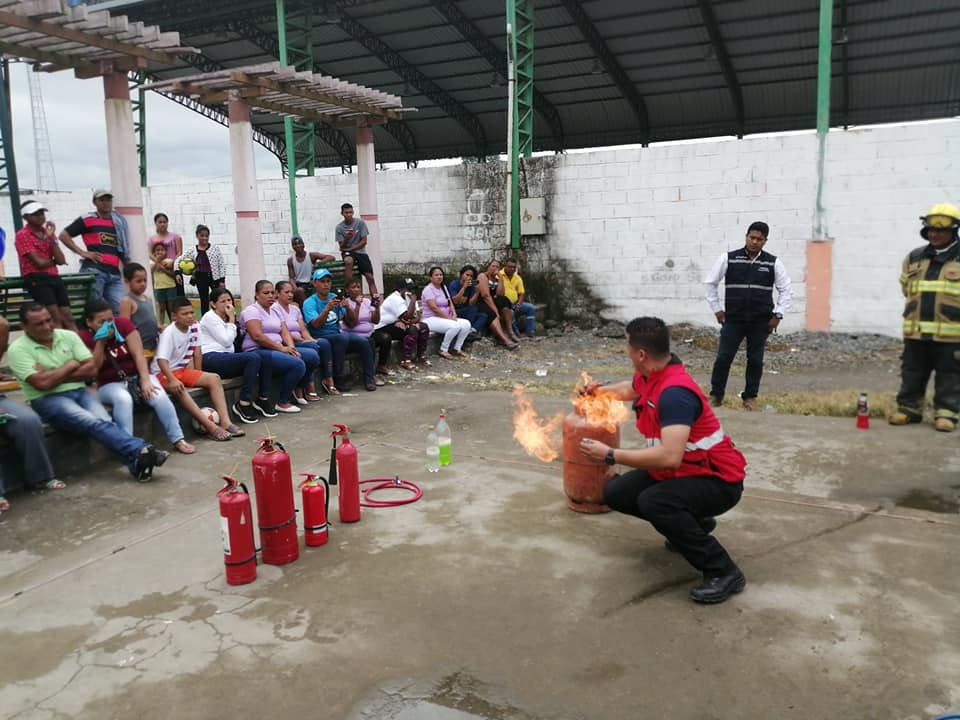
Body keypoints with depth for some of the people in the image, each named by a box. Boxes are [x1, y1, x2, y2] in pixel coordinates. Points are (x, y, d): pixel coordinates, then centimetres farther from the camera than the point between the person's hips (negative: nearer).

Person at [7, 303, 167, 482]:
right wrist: (70, 366, -3)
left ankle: (138, 461, -46)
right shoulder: (18, 349, -3)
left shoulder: (68, 336, 9)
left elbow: (91, 369, 1)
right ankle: (140, 451, -46)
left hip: (79, 392, 4)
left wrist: (55, 376, -5)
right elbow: (42, 383, -15)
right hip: (47, 400, -4)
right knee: (93, 422, -31)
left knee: (104, 420, -28)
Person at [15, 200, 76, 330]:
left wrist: (51, 238, -3)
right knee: (56, 318, -17)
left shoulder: (48, 232, 16)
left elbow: (61, 260, 4)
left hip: (54, 277, 7)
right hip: (36, 279, -6)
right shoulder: (22, 235, -4)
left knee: (68, 317, -2)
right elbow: (40, 262, -12)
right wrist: (54, 261, 8)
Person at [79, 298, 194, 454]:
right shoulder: (84, 338, -7)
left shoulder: (123, 324, -5)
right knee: (123, 399, -37)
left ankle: (178, 439, -17)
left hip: (137, 376, 2)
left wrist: (145, 381, -23)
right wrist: (100, 342, -21)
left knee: (159, 396, -27)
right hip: (110, 384, -1)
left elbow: (138, 354, -11)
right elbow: (92, 370, -13)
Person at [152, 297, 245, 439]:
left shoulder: (195, 326, -3)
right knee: (179, 389, -37)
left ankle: (225, 422, -23)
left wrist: (198, 377, 0)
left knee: (214, 379, -11)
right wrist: (173, 380, -44)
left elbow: (197, 353, 3)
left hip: (182, 370, 7)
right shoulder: (169, 333, -21)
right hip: (162, 373, -7)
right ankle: (212, 427, -40)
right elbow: (161, 360, -32)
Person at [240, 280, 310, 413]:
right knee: (298, 364, -27)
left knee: (312, 356, -5)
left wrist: (291, 347, -9)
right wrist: (281, 348, -18)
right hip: (258, 352, -9)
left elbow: (285, 332, 12)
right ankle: (282, 403, -10)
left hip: (277, 350, 9)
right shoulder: (252, 310, -6)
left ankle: (293, 391, 8)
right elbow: (257, 336, -18)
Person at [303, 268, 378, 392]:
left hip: (337, 335, 5)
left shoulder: (335, 297, 10)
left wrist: (346, 307, -16)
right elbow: (316, 325, -21)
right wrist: (328, 308, -35)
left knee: (363, 342, -18)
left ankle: (369, 379, -9)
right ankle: (338, 379, -26)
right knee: (342, 338, -33)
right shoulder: (309, 302, -4)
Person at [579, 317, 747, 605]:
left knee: (653, 502, -35)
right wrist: (599, 391, 33)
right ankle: (690, 522, 21)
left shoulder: (674, 393, -31)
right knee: (616, 493, 6)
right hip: (680, 470, 9)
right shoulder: (649, 375, -2)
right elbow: (630, 389, 26)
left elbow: (670, 457, -41)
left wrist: (610, 455, -33)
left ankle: (724, 572, -18)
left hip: (717, 479, -9)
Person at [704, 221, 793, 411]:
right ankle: (716, 395, 13)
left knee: (755, 360, 9)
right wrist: (717, 309, 5)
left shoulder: (773, 263, 1)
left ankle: (750, 397, 22)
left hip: (760, 322, 1)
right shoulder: (728, 258, -2)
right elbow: (710, 283, 7)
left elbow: (786, 290, 9)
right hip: (733, 320, -1)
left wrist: (778, 315, 1)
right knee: (723, 358, -1)